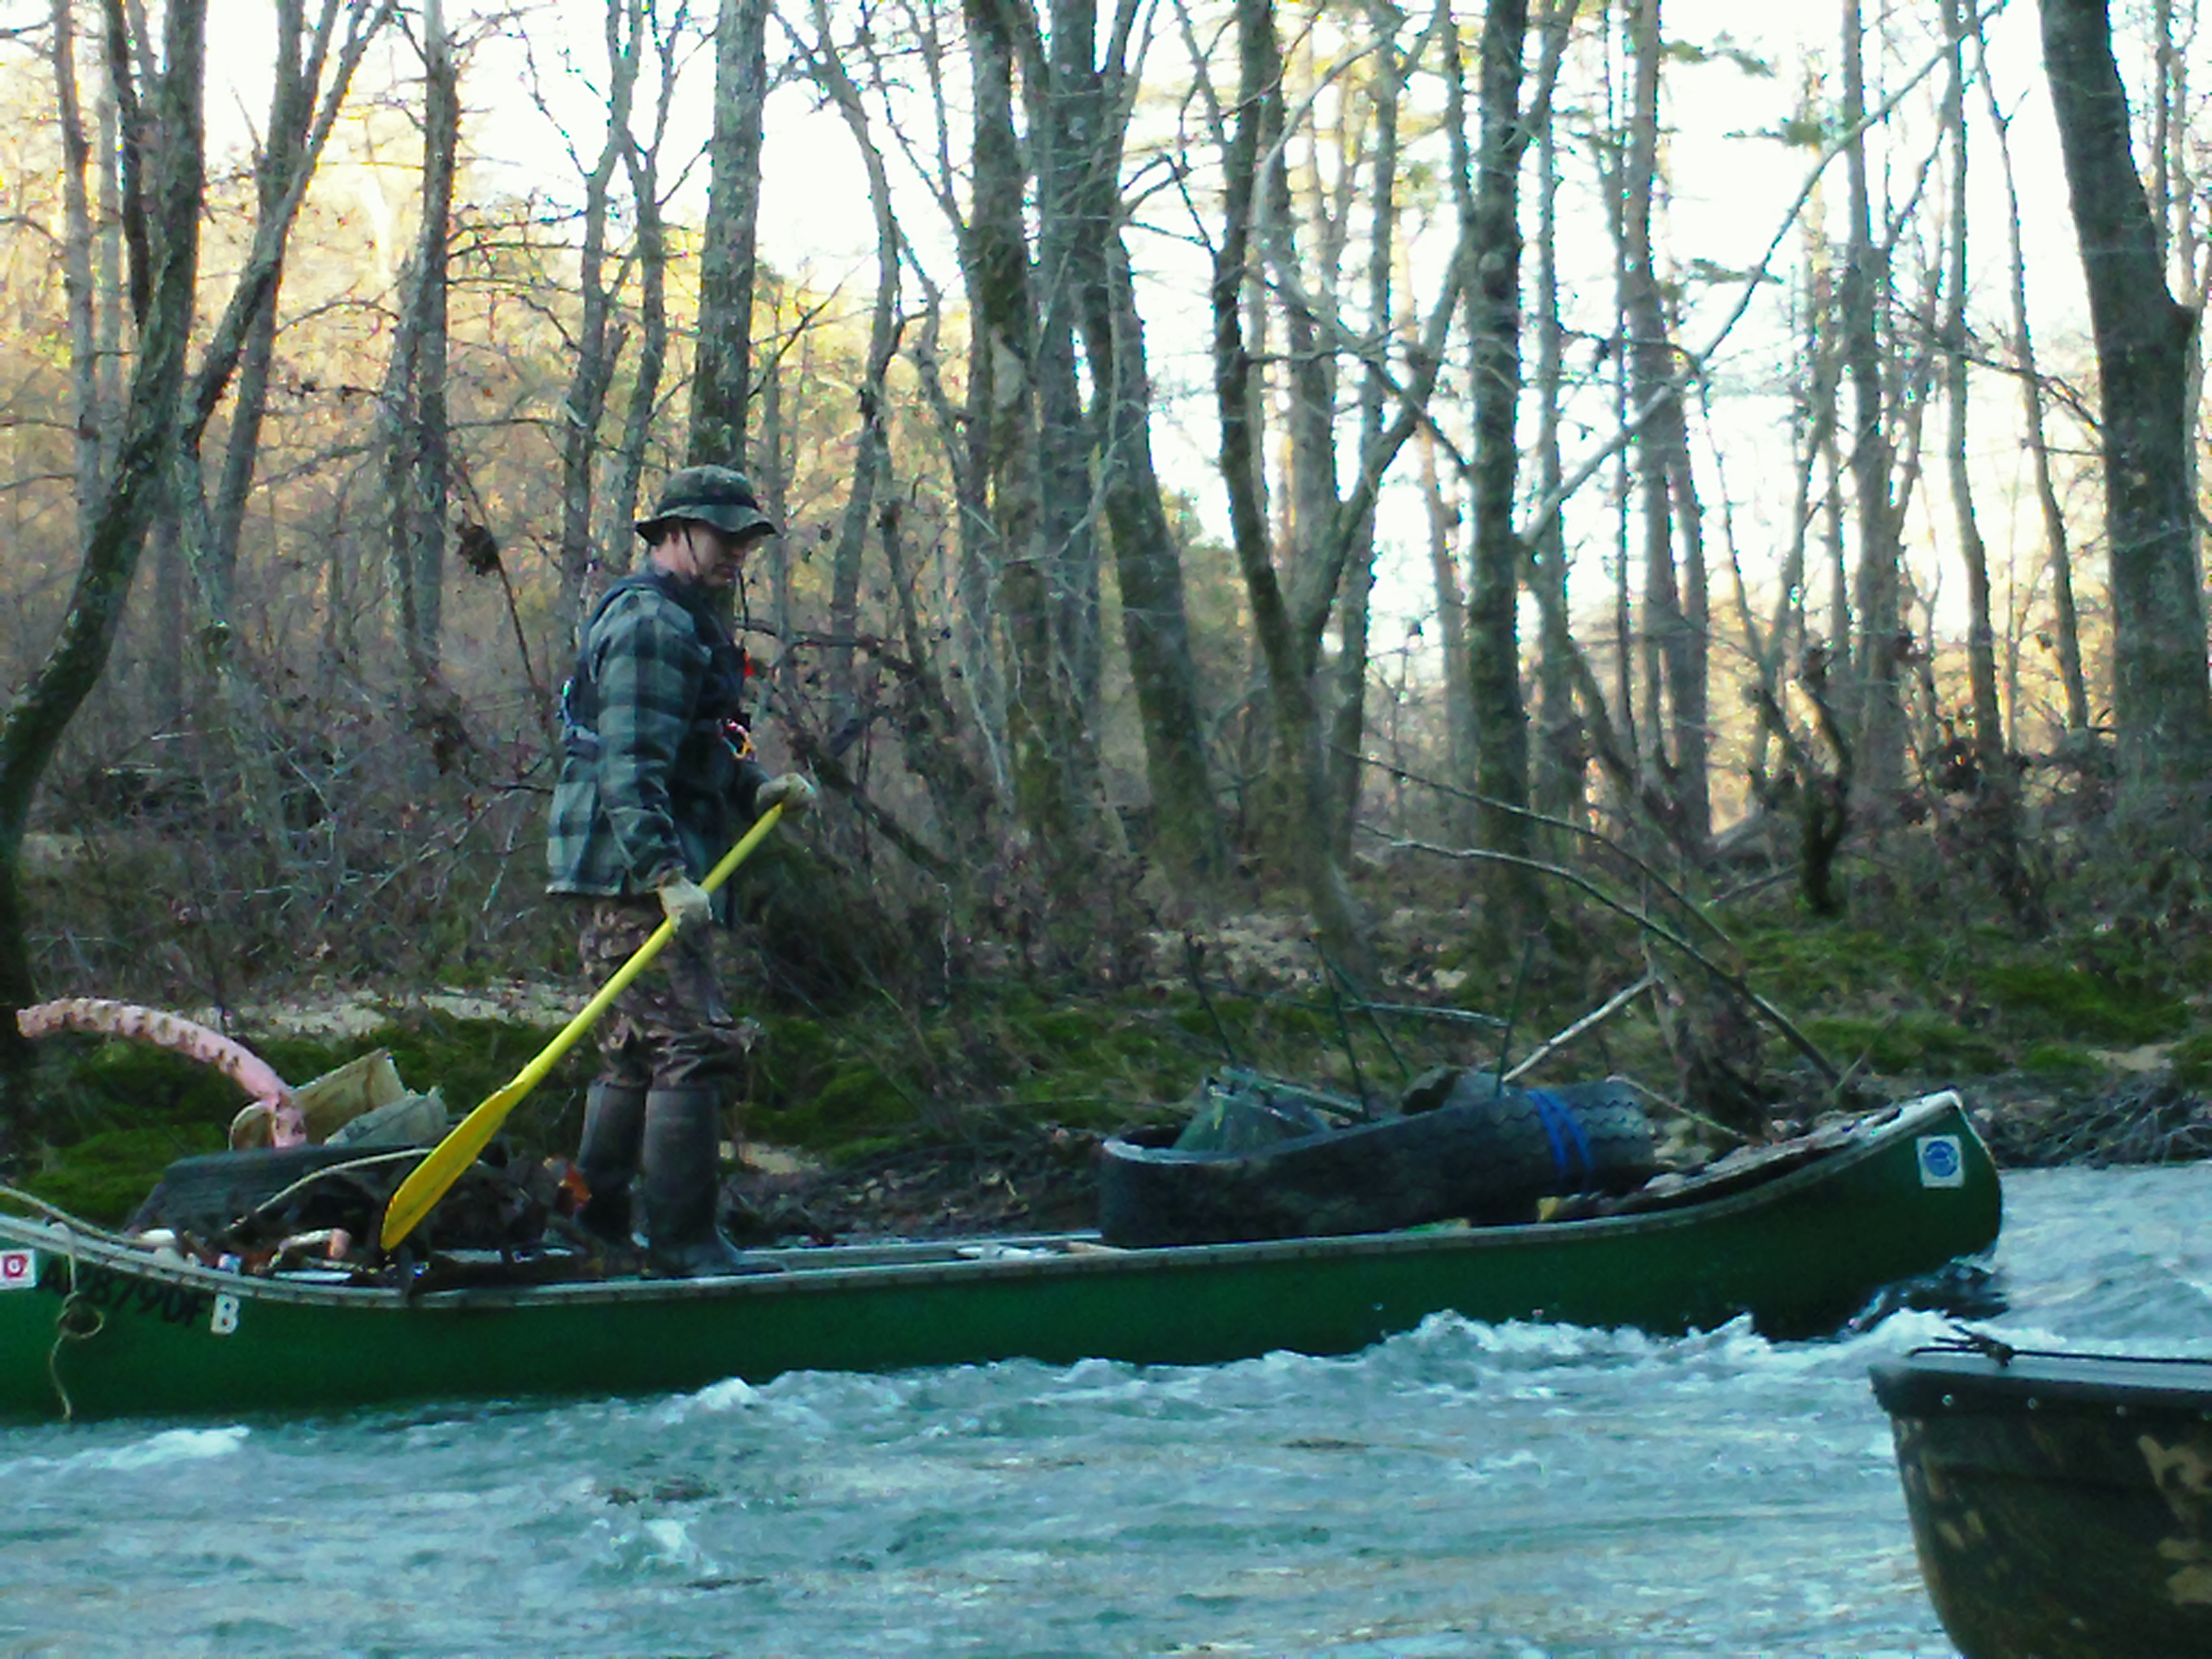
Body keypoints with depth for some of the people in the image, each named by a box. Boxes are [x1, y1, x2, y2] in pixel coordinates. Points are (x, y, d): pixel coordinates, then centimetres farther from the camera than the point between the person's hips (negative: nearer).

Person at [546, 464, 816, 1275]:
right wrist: (668, 876, -28)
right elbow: (631, 767, -21)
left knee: (637, 1051, 16)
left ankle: (598, 1225, 24)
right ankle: (682, 1238, -9)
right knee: (695, 1045, -12)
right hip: (634, 877, -11)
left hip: (640, 881, 11)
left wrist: (756, 788, 6)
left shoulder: (684, 623, 23)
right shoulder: (651, 621, -12)